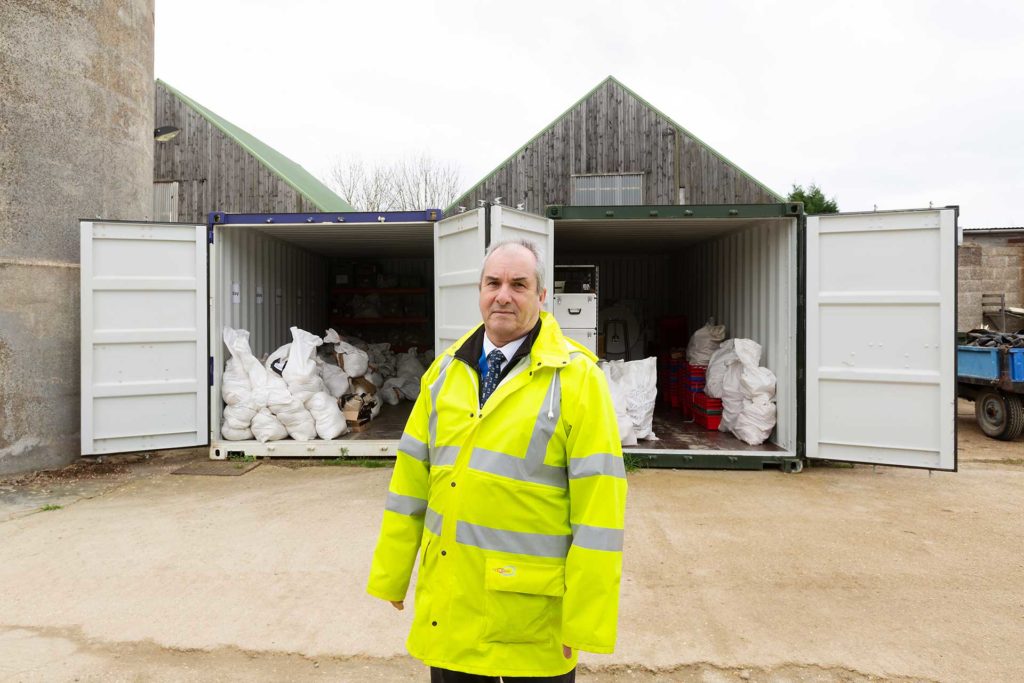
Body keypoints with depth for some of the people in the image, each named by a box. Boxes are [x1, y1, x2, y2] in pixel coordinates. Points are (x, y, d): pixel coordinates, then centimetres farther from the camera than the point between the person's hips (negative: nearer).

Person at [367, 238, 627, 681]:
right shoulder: (446, 370, 3)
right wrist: (391, 574, 9)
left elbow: (598, 504, -14)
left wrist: (587, 621, -12)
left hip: (531, 605, -4)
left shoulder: (577, 378, -13)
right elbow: (412, 475, 5)